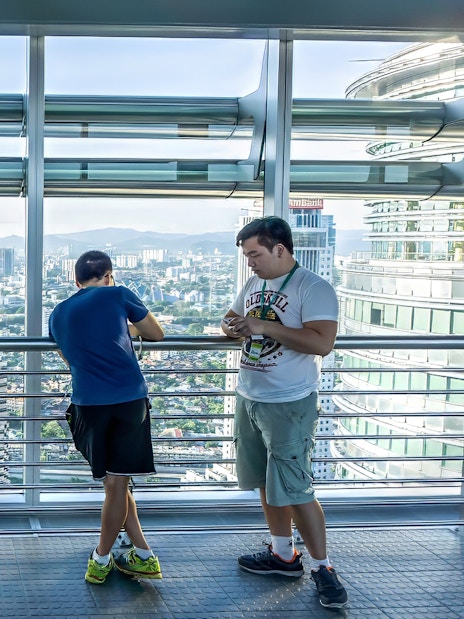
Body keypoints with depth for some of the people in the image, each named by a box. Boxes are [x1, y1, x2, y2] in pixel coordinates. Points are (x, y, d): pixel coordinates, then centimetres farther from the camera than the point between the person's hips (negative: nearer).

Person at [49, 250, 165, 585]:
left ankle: (144, 555, 20)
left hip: (88, 404, 2)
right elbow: (158, 333, 17)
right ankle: (102, 559, 18)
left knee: (114, 482, 15)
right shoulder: (118, 295, 7)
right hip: (130, 399, -2)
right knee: (117, 482, 8)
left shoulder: (58, 314, 18)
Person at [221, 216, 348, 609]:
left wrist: (265, 326, -27)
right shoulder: (253, 285, 9)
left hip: (289, 405, -8)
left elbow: (322, 343, -27)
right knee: (266, 483, 15)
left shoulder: (313, 288, -16)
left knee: (295, 490, -6)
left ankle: (322, 567, 7)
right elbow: (233, 318, 24)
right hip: (249, 399, 8)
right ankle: (283, 555, 29)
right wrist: (231, 326, -2)